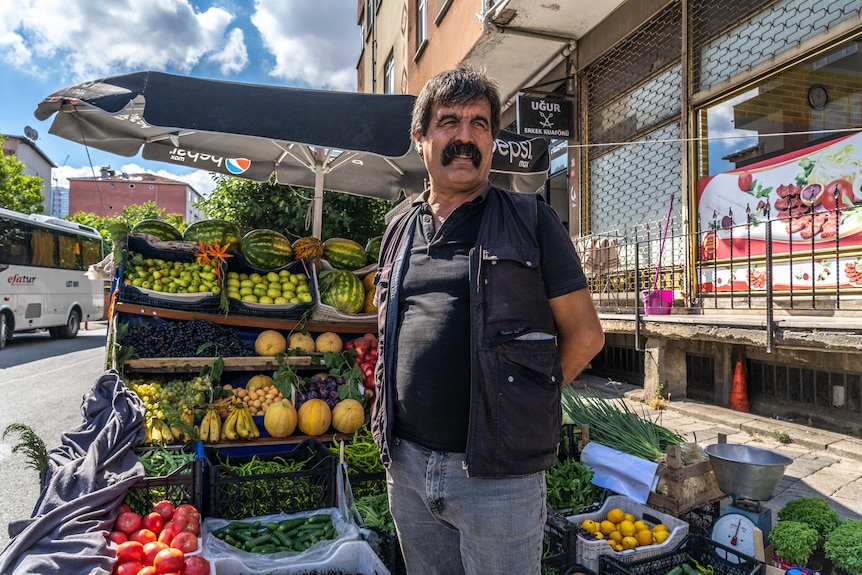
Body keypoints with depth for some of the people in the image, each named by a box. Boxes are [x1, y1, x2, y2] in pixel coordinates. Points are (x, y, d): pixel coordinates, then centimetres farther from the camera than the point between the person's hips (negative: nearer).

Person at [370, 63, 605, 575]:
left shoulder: (531, 222, -4)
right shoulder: (399, 231, 9)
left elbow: (585, 334, -2)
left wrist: (527, 401, -3)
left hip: (498, 473, -4)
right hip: (406, 465, 5)